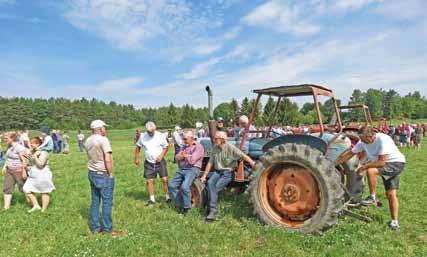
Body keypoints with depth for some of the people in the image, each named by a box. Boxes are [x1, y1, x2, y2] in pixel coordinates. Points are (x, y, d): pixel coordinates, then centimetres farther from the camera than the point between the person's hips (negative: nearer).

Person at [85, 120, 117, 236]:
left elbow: (91, 157, 6)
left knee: (95, 201, 15)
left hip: (91, 173, 7)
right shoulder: (103, 140, -16)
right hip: (103, 174, -7)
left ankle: (94, 227, 23)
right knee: (107, 202, 3)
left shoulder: (88, 141, 8)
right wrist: (111, 174, -11)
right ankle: (107, 229, 10)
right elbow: (108, 159, -21)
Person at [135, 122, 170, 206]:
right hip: (149, 163, 2)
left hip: (160, 162, -2)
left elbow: (166, 147, -1)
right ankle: (152, 200, 19)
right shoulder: (142, 136, -4)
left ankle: (168, 197, 11)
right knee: (149, 181, 4)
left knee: (164, 179, -6)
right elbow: (138, 147, 9)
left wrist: (161, 155, -15)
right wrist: (137, 158, 6)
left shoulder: (161, 136, -9)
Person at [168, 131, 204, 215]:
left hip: (193, 169, -8)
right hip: (182, 169, 8)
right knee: (172, 186, -1)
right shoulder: (185, 146, 18)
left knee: (184, 187, -26)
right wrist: (186, 155, -11)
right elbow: (177, 158, 8)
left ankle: (187, 207, -6)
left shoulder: (198, 147, -6)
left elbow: (192, 160, -16)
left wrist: (184, 155, 2)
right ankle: (180, 204, 10)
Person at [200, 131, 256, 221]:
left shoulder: (230, 148, -11)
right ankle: (212, 211, -25)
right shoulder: (214, 148, 5)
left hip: (228, 172, -4)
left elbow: (244, 156, -15)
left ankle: (212, 210, -12)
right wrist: (204, 176, 11)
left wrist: (255, 166, -23)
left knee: (215, 187, -26)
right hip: (217, 171, 5)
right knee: (210, 183, -26)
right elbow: (210, 163, 11)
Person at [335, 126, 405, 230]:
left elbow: (381, 162, -33)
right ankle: (394, 221, 15)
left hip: (396, 163, -7)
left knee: (370, 171, -31)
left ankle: (372, 197, -14)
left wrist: (364, 167, -27)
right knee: (390, 194, 5)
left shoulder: (383, 139, -30)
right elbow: (350, 153, 0)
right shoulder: (363, 142, -9)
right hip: (384, 166, 7)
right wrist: (334, 163, -4)